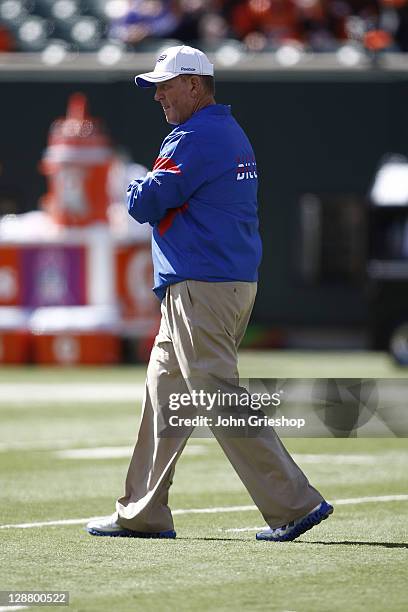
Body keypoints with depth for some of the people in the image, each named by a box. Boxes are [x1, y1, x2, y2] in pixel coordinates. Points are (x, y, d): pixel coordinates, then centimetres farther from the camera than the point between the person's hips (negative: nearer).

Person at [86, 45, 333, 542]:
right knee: (165, 394, 15)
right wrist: (152, 193, 9)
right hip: (238, 282, 10)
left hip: (201, 288, -10)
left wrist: (136, 187, 5)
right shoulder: (234, 134, 18)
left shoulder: (194, 138, -13)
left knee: (220, 401, -11)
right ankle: (143, 516, 19)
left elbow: (146, 204, -16)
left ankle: (294, 503, -13)